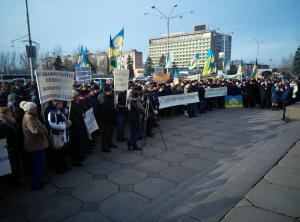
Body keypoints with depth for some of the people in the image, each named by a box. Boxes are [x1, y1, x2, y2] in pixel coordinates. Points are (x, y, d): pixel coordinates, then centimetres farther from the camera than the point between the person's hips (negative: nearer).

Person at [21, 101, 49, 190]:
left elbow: (39, 128, 15)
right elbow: (36, 131, -28)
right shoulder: (29, 118, -19)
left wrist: (42, 128, -4)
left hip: (36, 144, 11)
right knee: (40, 163, -4)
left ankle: (36, 181, 29)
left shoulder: (31, 116, 14)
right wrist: (43, 128, -12)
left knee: (38, 163, 18)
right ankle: (35, 184, 5)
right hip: (36, 145, -11)